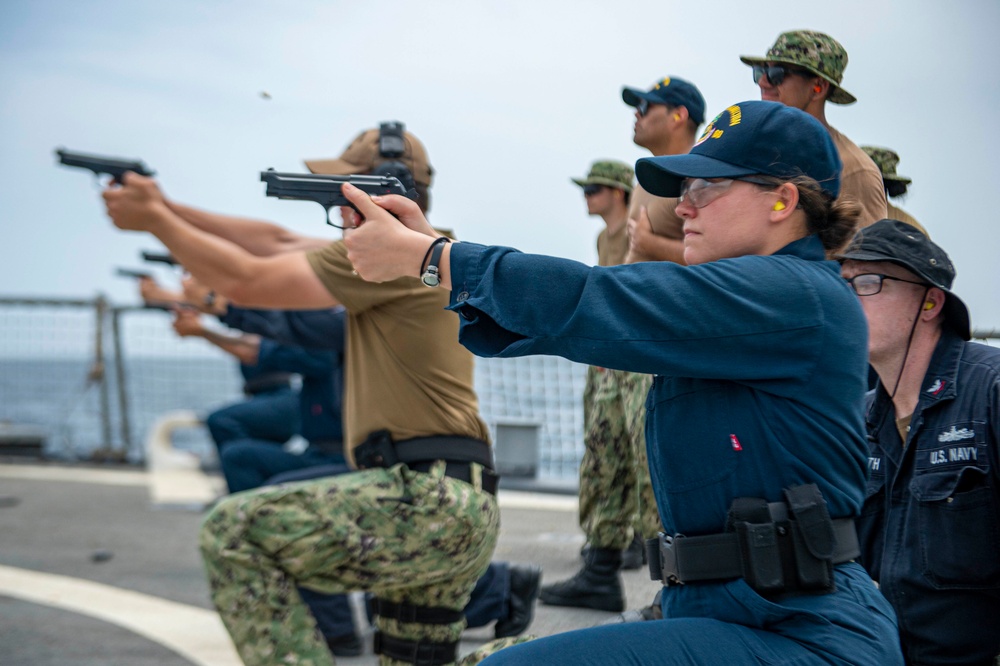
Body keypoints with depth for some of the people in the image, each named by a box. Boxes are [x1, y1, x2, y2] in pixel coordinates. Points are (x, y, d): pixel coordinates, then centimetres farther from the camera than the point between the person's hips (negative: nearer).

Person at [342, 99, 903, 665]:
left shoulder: (799, 295, -12)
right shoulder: (727, 298, 16)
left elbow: (598, 308, -17)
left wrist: (421, 256, -10)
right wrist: (428, 242, -2)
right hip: (725, 617, 9)